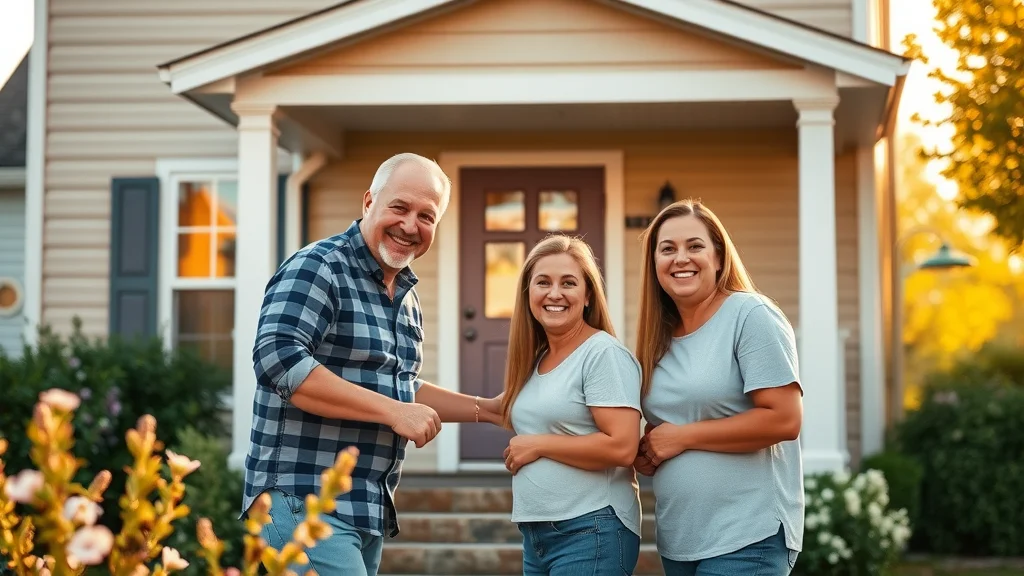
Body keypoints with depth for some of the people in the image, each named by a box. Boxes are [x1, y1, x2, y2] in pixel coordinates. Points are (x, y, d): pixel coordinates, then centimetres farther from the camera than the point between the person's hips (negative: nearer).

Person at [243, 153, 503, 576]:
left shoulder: (406, 297, 17)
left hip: (370, 510, 9)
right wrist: (392, 411, -22)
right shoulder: (316, 268, -10)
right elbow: (278, 360, -24)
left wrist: (487, 409, 22)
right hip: (303, 503, -9)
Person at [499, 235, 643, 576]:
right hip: (535, 534, 8)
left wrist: (536, 445, -13)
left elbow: (622, 447, -20)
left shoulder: (604, 354, -11)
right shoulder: (535, 360, 12)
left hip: (591, 533, -8)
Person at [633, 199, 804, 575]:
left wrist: (684, 437, -14)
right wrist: (645, 455, 0)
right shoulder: (660, 336, 10)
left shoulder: (752, 316, -10)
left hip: (746, 539, -7)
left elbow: (784, 419, -18)